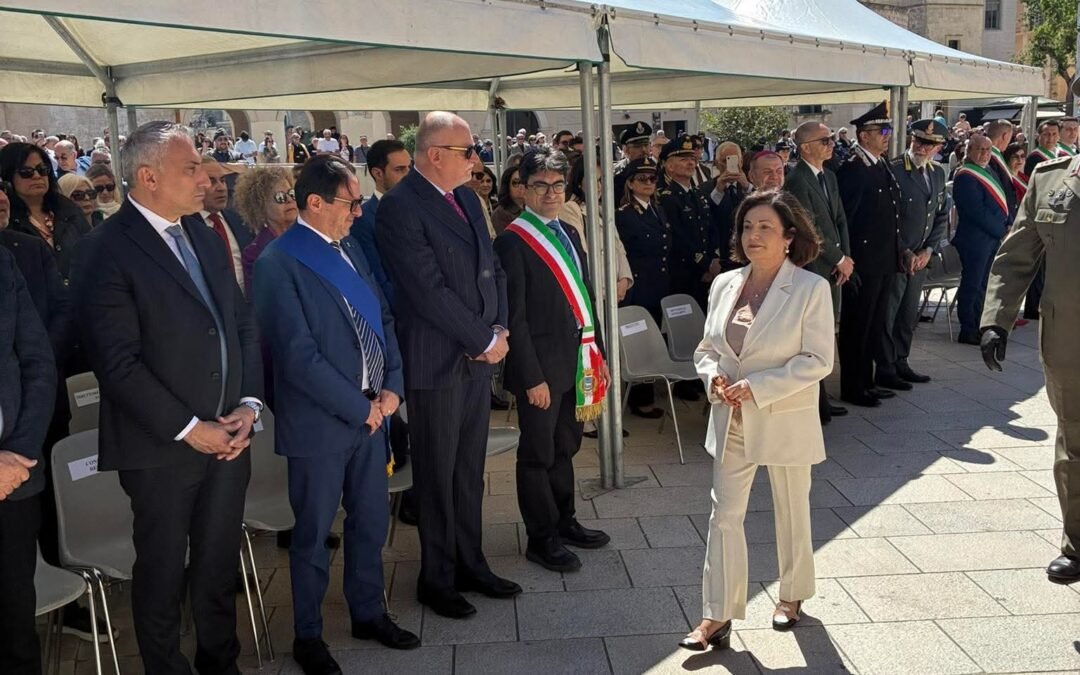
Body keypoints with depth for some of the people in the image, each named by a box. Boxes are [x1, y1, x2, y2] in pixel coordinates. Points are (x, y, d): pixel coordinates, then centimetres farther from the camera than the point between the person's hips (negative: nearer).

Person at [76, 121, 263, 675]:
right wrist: (188, 429, -15)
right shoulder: (108, 249, -13)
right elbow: (119, 363, -18)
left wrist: (249, 403, -3)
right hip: (162, 447, -6)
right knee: (163, 570, 13)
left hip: (228, 435, 6)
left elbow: (242, 324, 9)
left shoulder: (203, 234, 8)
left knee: (219, 562, 18)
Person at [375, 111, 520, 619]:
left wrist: (498, 329, -1)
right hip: (436, 363, -7)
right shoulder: (399, 207, -15)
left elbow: (492, 268, 13)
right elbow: (430, 291, -20)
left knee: (469, 471, 16)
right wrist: (484, 341, -13)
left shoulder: (466, 197, 11)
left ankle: (470, 565, 31)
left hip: (478, 356, 7)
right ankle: (437, 579, 23)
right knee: (437, 477, 7)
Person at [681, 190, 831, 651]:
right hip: (731, 419, 4)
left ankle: (792, 596, 37)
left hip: (785, 419, -3)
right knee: (724, 514, 3)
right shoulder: (724, 285, 2)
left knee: (792, 513, 15)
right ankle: (718, 615, 12)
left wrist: (757, 387, -21)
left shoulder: (811, 288, -12)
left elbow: (817, 360, -15)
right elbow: (706, 348, 10)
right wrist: (714, 377, -11)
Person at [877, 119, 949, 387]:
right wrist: (905, 252, -13)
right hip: (894, 256, -7)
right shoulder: (893, 171, -13)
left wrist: (928, 251, 0)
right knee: (887, 314, 1)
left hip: (921, 257, 7)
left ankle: (900, 363, 26)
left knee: (909, 315, 15)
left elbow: (942, 216, 13)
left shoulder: (938, 173, 9)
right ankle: (884, 369, 10)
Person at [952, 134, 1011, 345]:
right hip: (975, 239, -9)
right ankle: (968, 332, 4)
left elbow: (999, 203, 18)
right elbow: (977, 211, -20)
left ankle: (978, 327, 24)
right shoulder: (965, 176, -14)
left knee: (983, 285, 15)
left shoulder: (987, 171, 14)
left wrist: (1006, 225, 2)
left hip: (992, 237, 9)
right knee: (972, 285, -3)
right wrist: (1001, 230, -14)